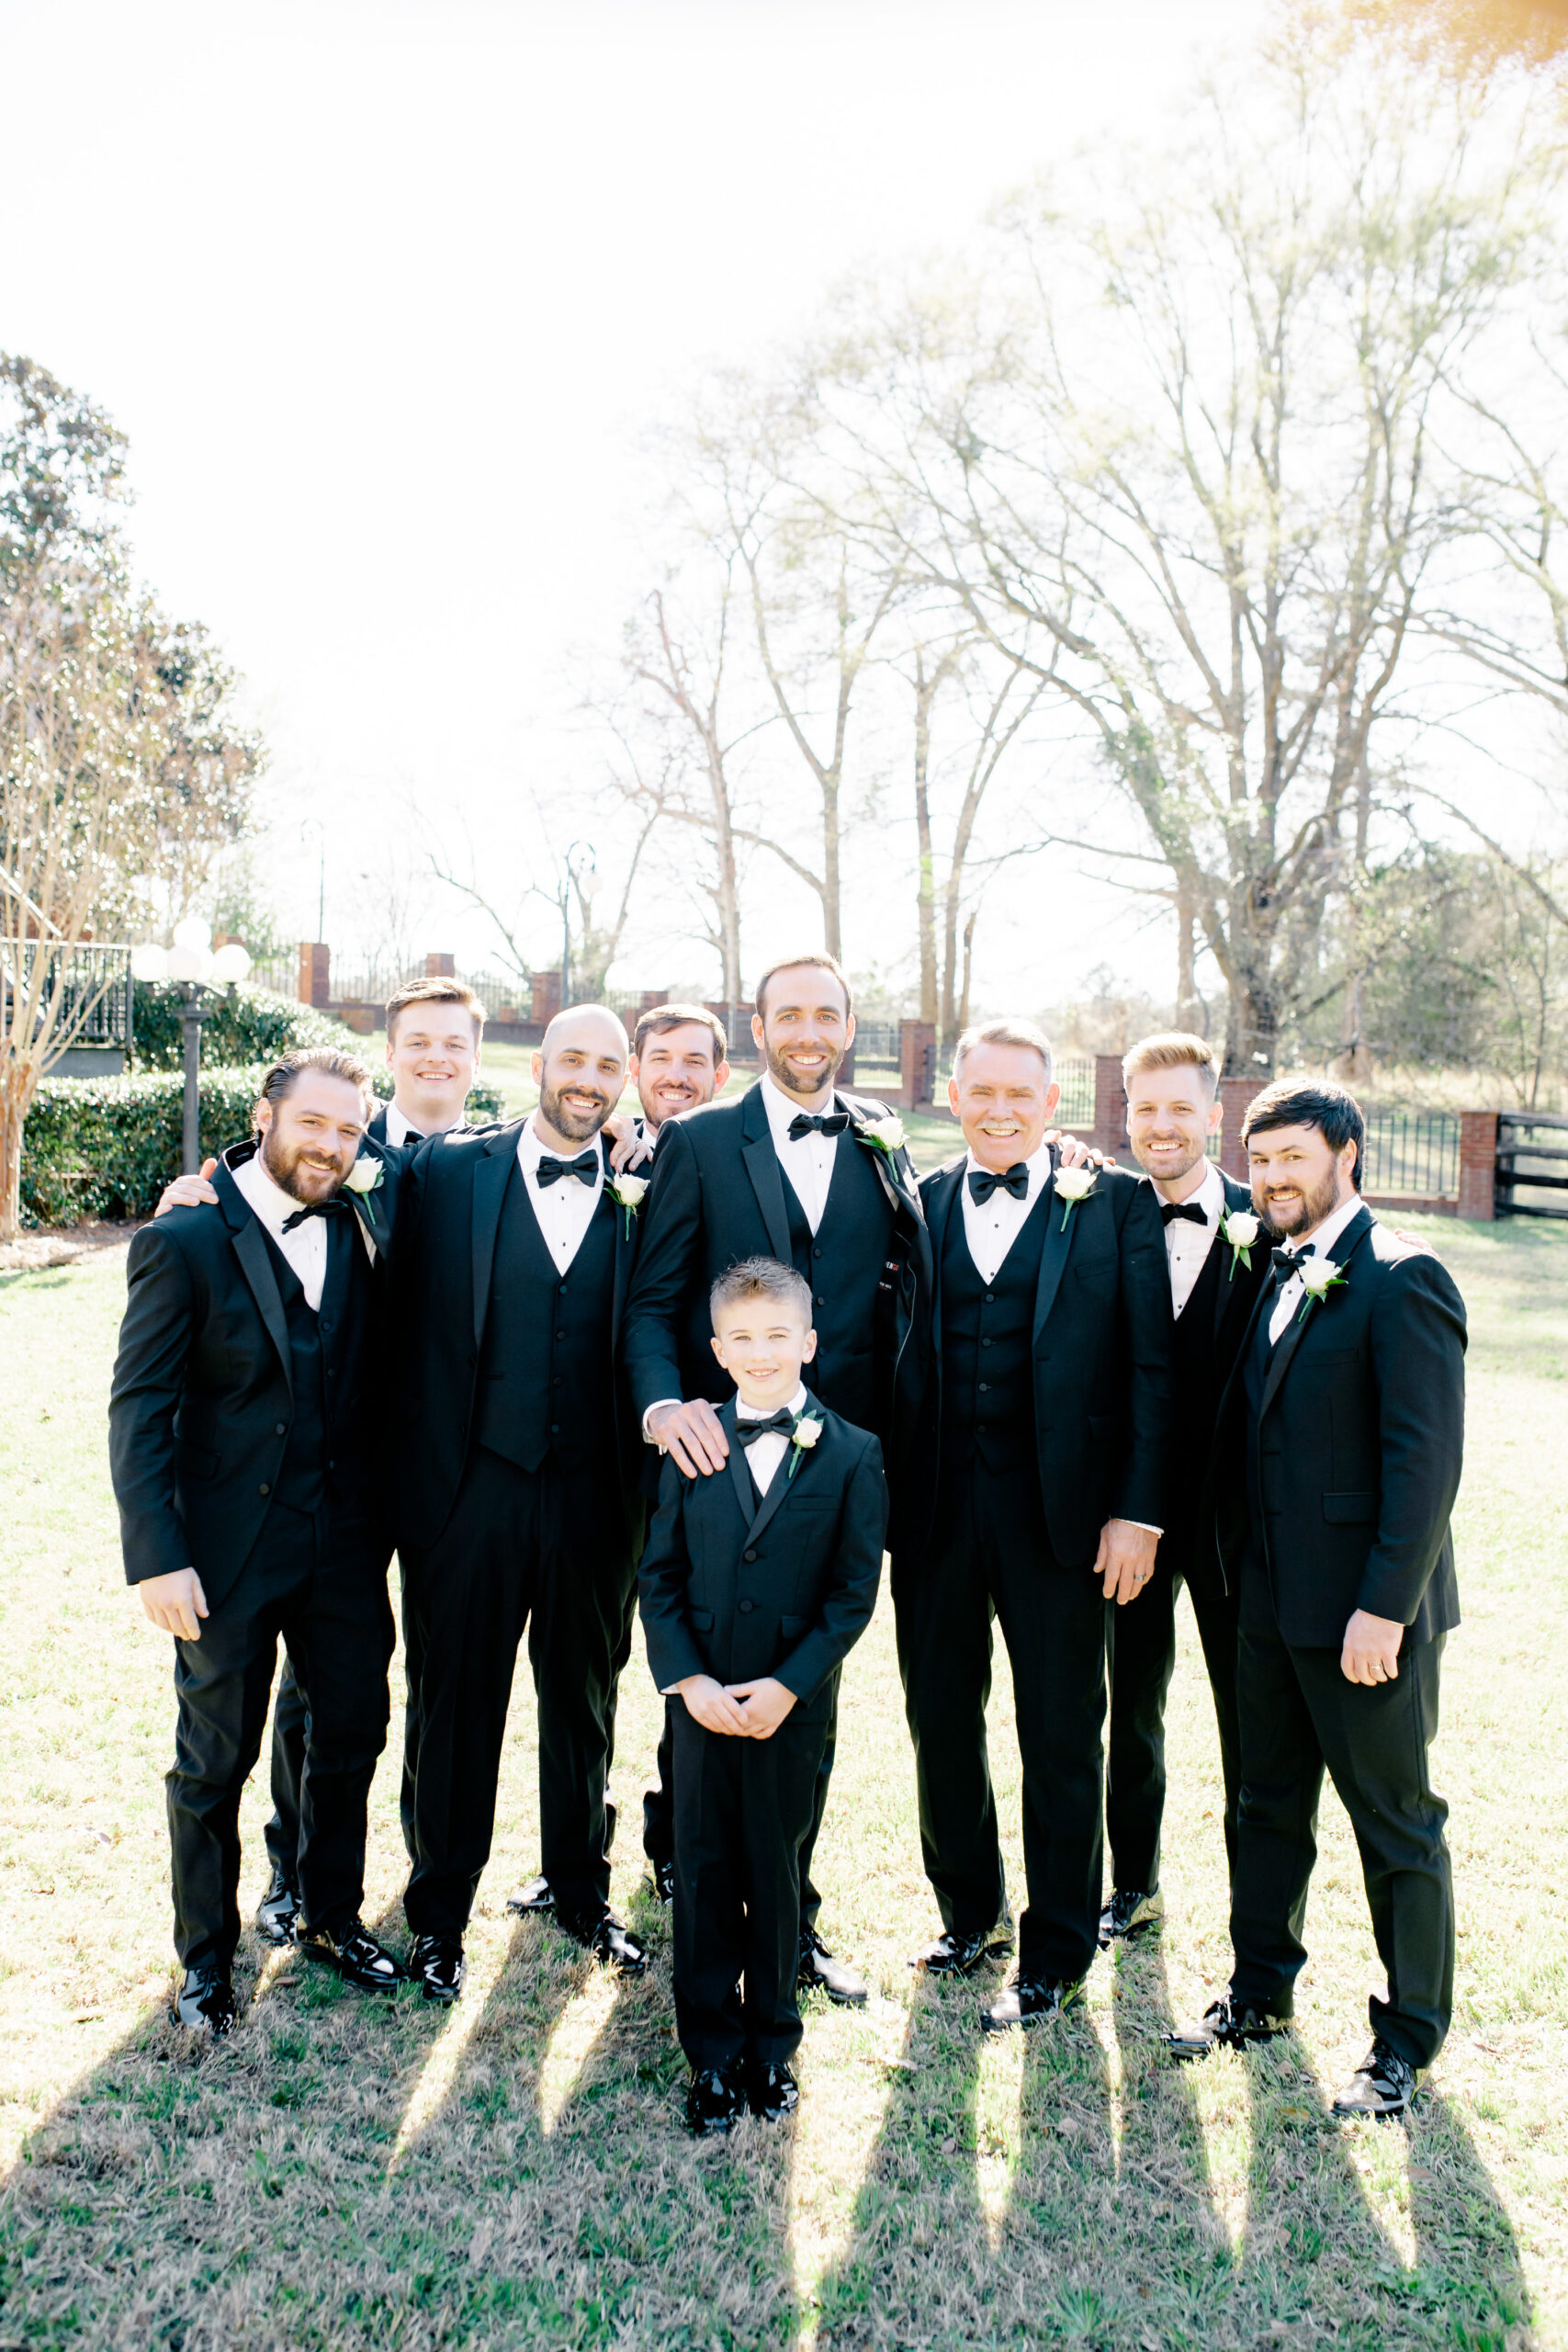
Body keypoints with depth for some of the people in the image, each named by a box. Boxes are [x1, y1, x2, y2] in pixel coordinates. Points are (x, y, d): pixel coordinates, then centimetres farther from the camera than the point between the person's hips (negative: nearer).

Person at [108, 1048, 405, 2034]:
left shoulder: (357, 1231, 2)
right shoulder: (182, 1241, -12)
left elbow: (373, 1379, 7)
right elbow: (139, 1408, -11)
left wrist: (382, 1514, 0)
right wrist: (159, 1557, -16)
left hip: (346, 1543, 5)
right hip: (231, 1548, -4)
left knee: (353, 1733, 17)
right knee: (216, 1763, 12)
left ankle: (333, 1917, 40)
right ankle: (207, 1956, 34)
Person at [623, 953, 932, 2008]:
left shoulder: (883, 1146, 7)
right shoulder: (697, 1141, 0)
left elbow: (909, 1296, 5)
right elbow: (652, 1301, -4)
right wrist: (664, 1403, -21)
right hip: (720, 1461, -2)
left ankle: (791, 1919, 32)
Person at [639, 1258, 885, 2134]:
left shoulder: (852, 1454, -4)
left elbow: (855, 1592, -6)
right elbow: (661, 1576, 1)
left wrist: (788, 1684, -15)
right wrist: (688, 1679, -11)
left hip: (796, 1703, -1)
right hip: (701, 1700, 2)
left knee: (777, 1876, 11)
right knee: (704, 1874, 9)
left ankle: (772, 2045, 31)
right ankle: (713, 2054, 26)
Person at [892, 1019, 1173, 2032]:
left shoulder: (1116, 1204, -1)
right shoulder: (916, 1204, 6)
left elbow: (1151, 1367, -3)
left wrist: (1138, 1511, -9)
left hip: (1059, 1506, -2)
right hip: (935, 1503, 3)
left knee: (1062, 1737, 9)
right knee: (941, 1720, 15)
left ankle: (1055, 1956, 27)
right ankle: (971, 1913, 38)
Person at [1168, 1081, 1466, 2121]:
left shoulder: (1400, 1279, -15)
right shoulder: (1278, 1275, 10)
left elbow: (1426, 1460, -20)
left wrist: (1384, 1607, -21)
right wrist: (1239, 1561, 10)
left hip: (1366, 1612, -8)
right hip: (1274, 1602, 8)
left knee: (1397, 1823, 9)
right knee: (1269, 1804, 19)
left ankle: (1409, 2038, 27)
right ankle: (1260, 1993, 37)